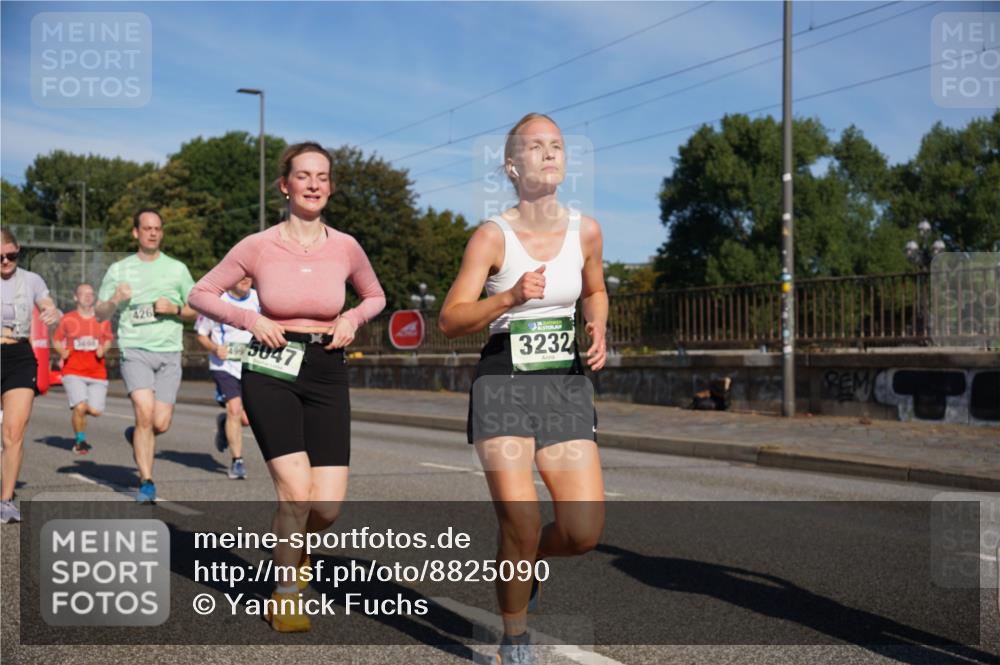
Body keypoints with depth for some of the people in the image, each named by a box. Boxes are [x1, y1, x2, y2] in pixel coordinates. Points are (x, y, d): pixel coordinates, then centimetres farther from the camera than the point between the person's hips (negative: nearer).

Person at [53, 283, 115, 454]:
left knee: (95, 411, -4)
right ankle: (80, 440, 9)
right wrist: (62, 352, -8)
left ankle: (78, 411, 33)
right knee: (80, 408, -17)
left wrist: (103, 350, -3)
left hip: (97, 372, 2)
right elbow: (56, 340, 11)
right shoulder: (67, 320, 1)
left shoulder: (103, 320, 6)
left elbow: (108, 340, 18)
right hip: (73, 371, -2)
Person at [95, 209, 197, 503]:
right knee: (145, 411, -19)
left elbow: (196, 311, 14)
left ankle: (137, 436, 32)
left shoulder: (177, 269, 12)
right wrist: (115, 300, -10)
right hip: (134, 349, -1)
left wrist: (174, 309, -6)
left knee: (161, 423, -5)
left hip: (169, 352, 1)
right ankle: (147, 483, -10)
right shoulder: (118, 270, 10)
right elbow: (100, 313, 11)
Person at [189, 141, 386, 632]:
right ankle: (285, 594, 7)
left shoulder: (345, 247, 1)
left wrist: (353, 319, -2)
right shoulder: (258, 247, -4)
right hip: (271, 372, -2)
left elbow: (375, 296, 19)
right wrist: (250, 319, -10)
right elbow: (201, 294, 5)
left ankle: (296, 542, 31)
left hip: (327, 374, 2)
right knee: (297, 491, -18)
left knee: (328, 507, -7)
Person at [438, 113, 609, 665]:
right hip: (501, 386, -3)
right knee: (522, 526, -13)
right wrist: (510, 298, -27)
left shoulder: (586, 231, 2)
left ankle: (529, 560, 30)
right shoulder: (492, 236, -9)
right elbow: (449, 321, -12)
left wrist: (597, 334, 2)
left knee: (584, 532, -6)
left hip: (565, 387, 4)